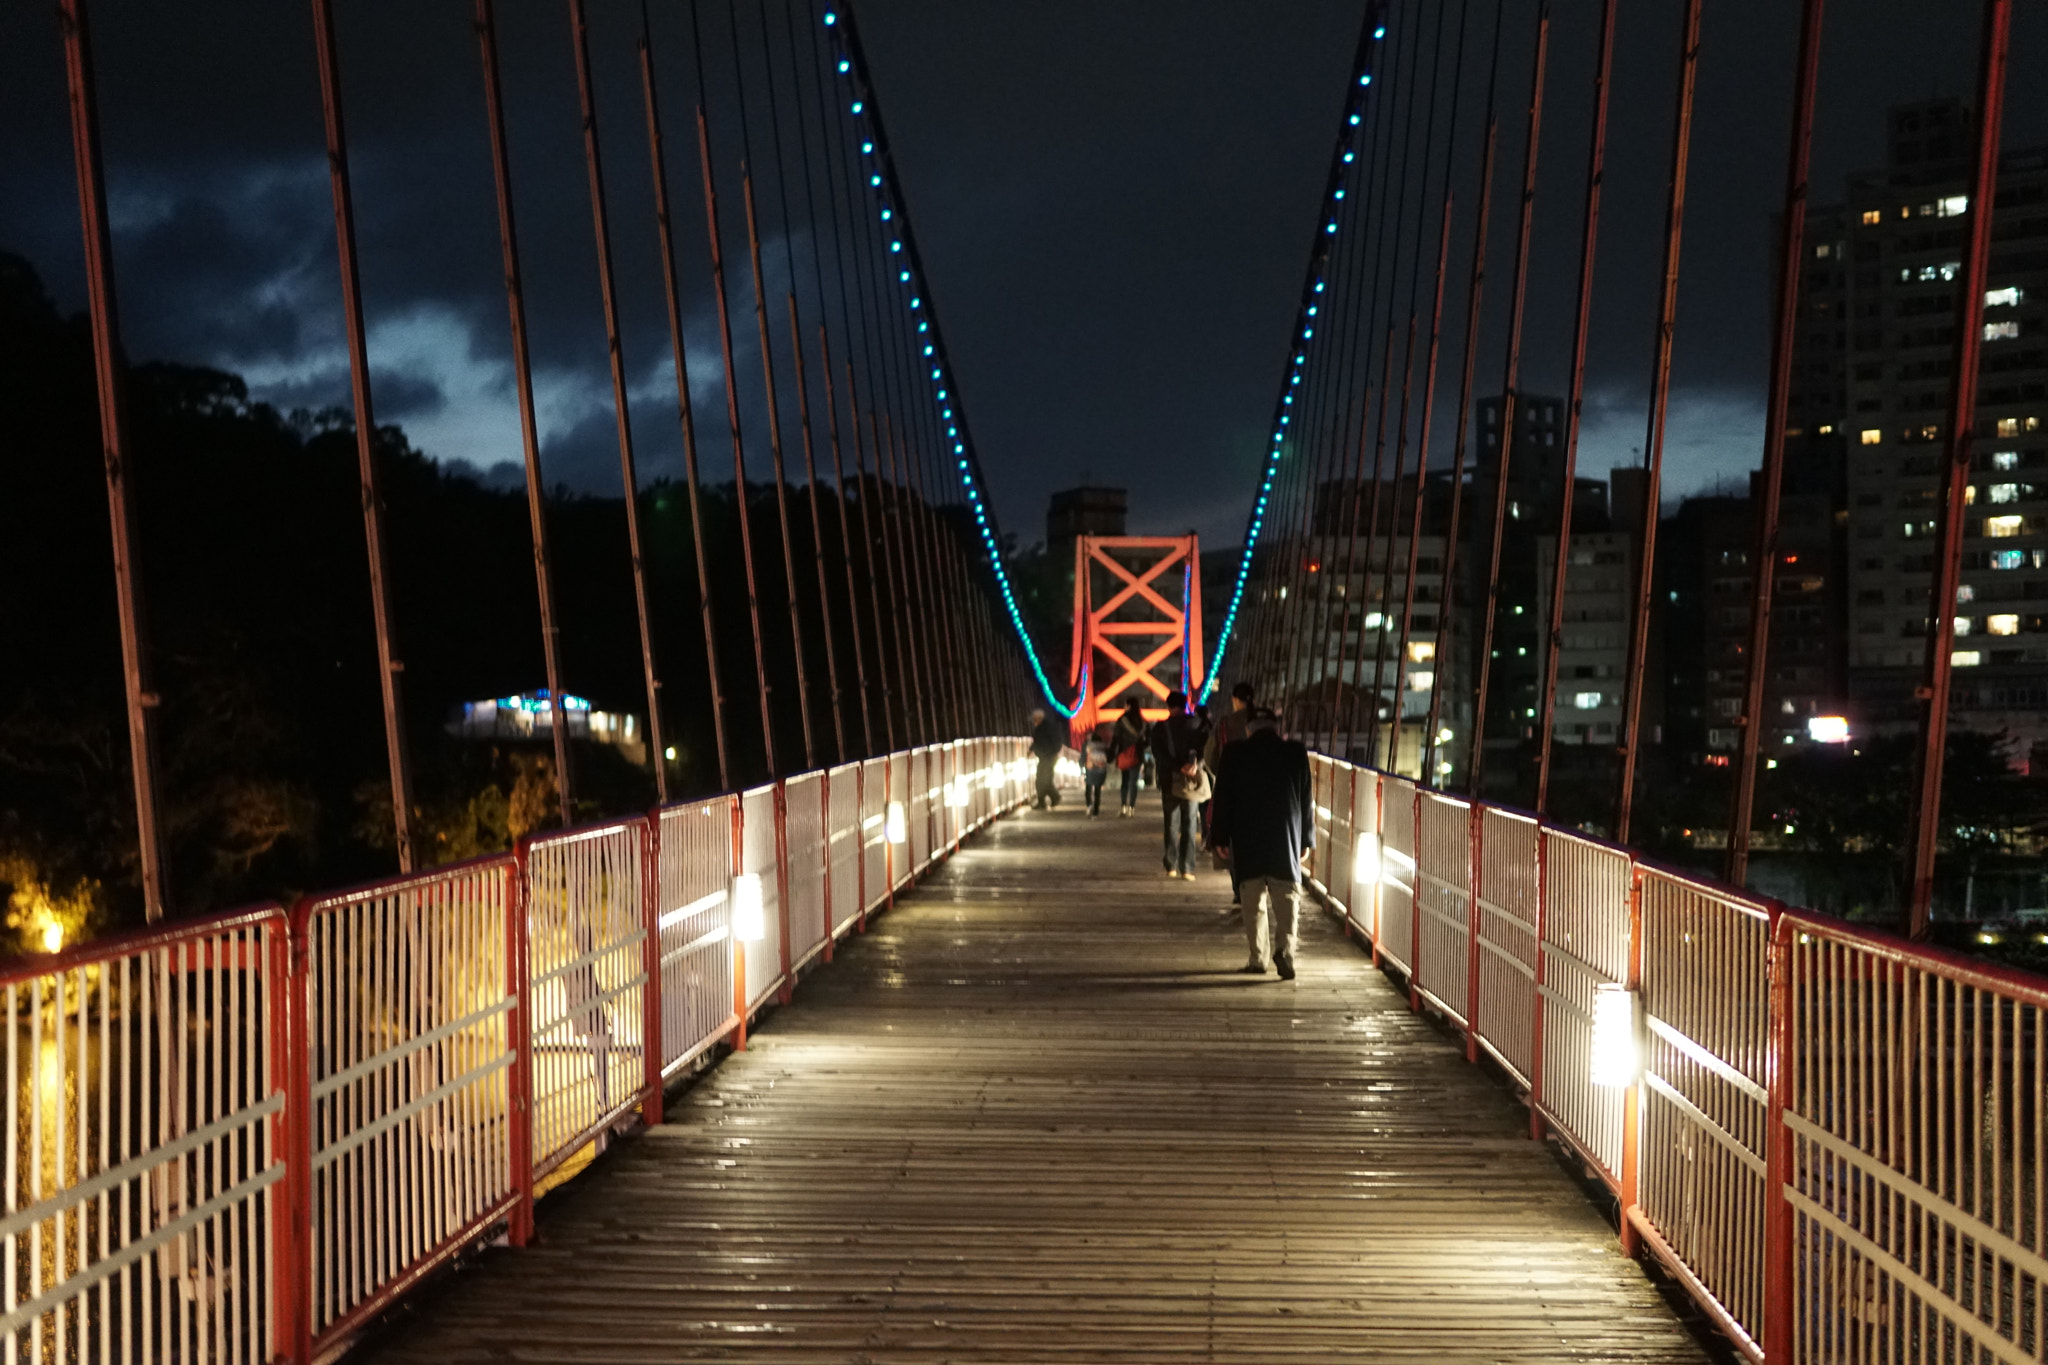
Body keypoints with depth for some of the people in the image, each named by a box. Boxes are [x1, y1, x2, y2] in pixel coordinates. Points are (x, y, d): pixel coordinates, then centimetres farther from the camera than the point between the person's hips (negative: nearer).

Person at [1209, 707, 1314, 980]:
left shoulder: (1234, 754, -2)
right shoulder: (1296, 753, 0)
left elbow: (1223, 799, 1)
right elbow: (1306, 800, 4)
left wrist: (1221, 838, 9)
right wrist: (1306, 839, 12)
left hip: (1247, 840, 0)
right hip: (1286, 839, 0)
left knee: (1253, 899, 9)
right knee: (1287, 896, 1)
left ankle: (1257, 958, 10)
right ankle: (1284, 947, -20)